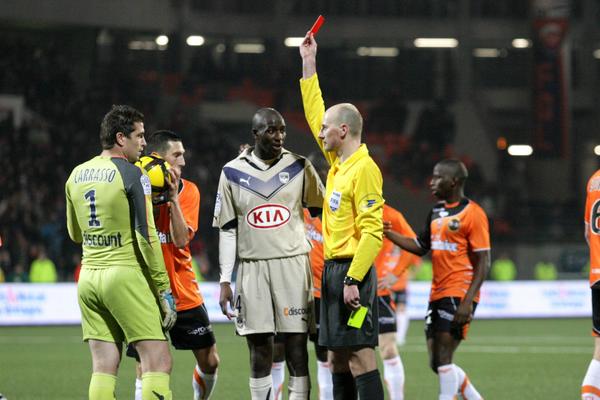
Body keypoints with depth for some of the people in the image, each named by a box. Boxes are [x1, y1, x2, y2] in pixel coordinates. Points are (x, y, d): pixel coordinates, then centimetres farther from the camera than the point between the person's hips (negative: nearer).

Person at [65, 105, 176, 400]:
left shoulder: (76, 175, 10)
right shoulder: (132, 175, -9)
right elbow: (146, 235, -13)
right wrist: (164, 289, -9)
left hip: (89, 276, 7)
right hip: (126, 275, -7)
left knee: (103, 369, 5)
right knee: (158, 363, -4)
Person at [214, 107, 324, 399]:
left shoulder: (299, 167, 4)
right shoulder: (232, 172, 5)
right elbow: (227, 230, 8)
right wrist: (225, 281, 4)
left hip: (293, 264, -1)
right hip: (252, 267, 1)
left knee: (296, 345, -4)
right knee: (259, 347, 1)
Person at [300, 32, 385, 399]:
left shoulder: (364, 169, -14)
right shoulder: (338, 161, 12)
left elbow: (372, 232, -19)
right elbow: (315, 114, 25)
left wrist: (353, 280, -23)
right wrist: (309, 63, 25)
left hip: (352, 271, -9)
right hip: (333, 269, 9)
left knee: (359, 351, -12)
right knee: (338, 355, 10)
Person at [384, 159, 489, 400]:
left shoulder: (472, 213, -10)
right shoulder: (436, 212, 14)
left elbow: (483, 263, -13)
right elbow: (421, 247, 22)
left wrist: (468, 301, -20)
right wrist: (390, 235, 8)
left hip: (458, 295, -8)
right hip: (437, 295, 8)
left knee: (443, 358, -12)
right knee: (436, 362, 9)